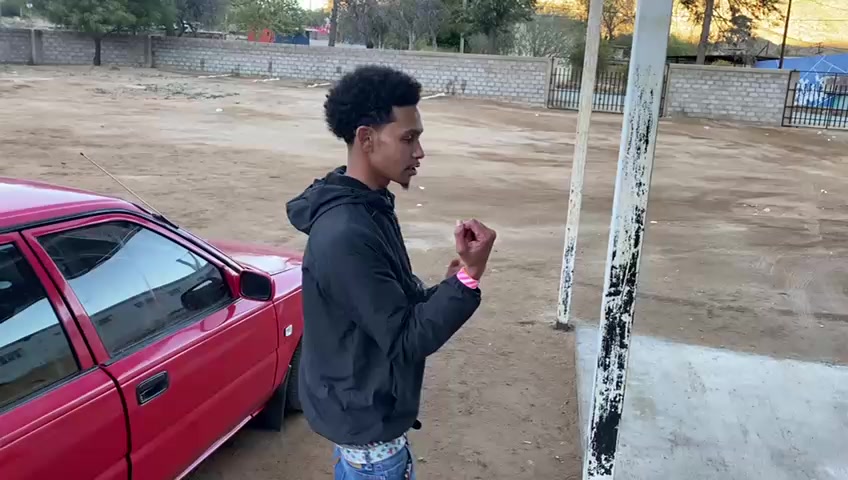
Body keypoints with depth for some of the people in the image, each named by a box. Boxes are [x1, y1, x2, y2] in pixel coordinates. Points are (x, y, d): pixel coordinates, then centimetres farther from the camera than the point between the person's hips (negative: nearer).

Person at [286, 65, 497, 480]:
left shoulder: (367, 207, 0)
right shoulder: (345, 235, -31)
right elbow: (405, 341, -27)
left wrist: (450, 285, -7)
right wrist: (469, 277, -31)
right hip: (367, 417, -9)